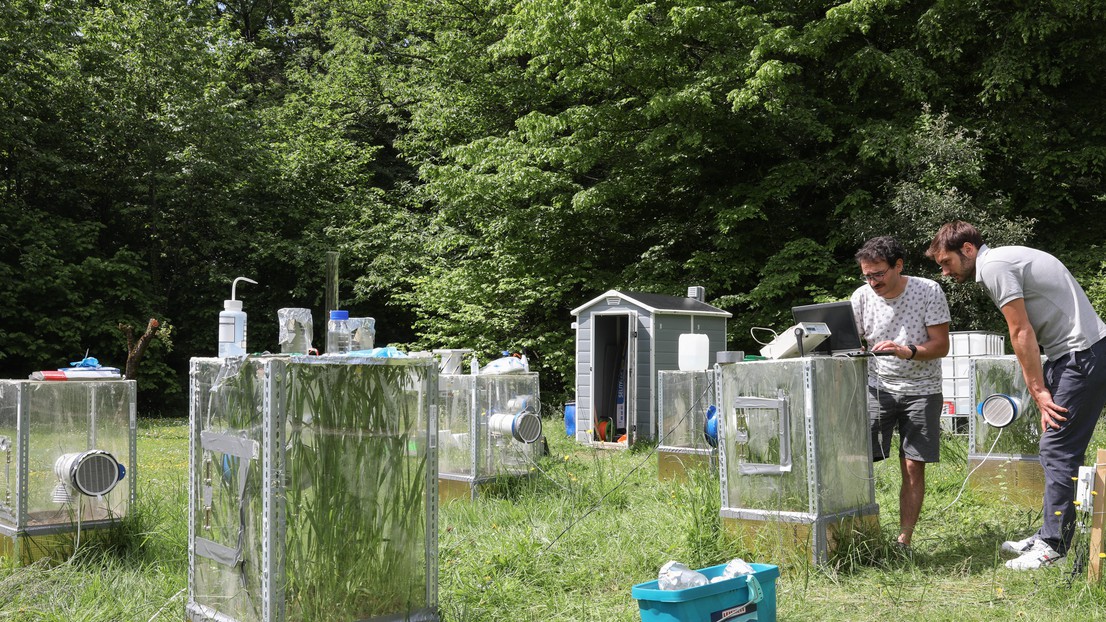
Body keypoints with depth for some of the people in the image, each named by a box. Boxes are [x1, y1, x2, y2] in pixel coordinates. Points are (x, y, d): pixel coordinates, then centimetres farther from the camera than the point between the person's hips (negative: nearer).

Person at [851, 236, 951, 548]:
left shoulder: (928, 291, -10)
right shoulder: (862, 297, -3)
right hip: (877, 386, 2)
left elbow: (941, 346, -11)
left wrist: (907, 351, -30)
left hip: (921, 390, -1)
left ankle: (903, 541, 6)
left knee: (913, 467, -3)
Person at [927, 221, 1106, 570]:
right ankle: (1051, 535, 21)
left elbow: (1021, 333, -16)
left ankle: (1053, 546, -2)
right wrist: (1040, 390, 10)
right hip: (1070, 355, 10)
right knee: (1054, 450, 14)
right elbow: (1027, 333, 15)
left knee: (1058, 451, -7)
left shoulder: (993, 266, -13)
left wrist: (1040, 391, -12)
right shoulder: (1003, 261, 18)